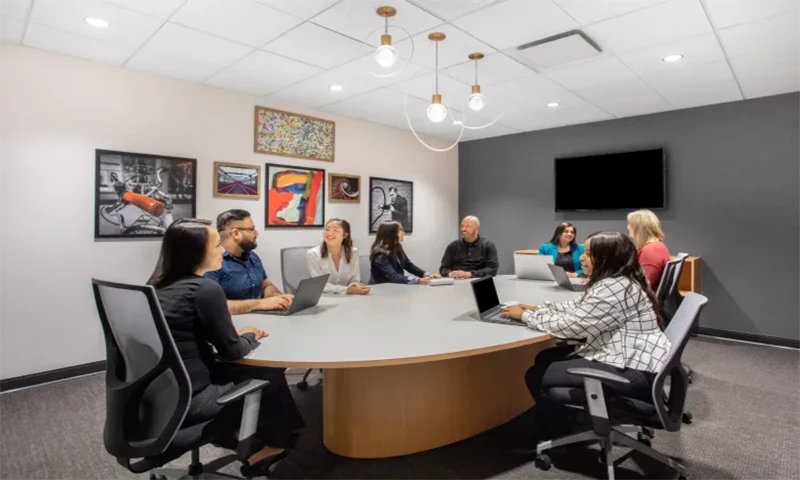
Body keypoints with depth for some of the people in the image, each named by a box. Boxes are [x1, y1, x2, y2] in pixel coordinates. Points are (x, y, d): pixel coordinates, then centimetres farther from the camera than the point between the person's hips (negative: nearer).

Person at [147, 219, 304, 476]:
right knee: (271, 376, 9)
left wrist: (237, 334, 6)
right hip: (186, 400, -8)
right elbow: (232, 350, -13)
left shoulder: (158, 286, 4)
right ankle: (275, 442, 33)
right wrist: (250, 336, 7)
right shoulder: (205, 289, -20)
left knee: (247, 370, 19)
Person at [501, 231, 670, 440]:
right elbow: (577, 308, 17)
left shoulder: (615, 288, -22)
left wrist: (525, 315, -9)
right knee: (546, 359, 10)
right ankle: (558, 425, 22)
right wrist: (537, 309, 6)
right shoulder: (615, 281, 9)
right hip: (628, 359, 11)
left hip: (636, 372, -11)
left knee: (537, 376, -13)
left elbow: (570, 326, -21)